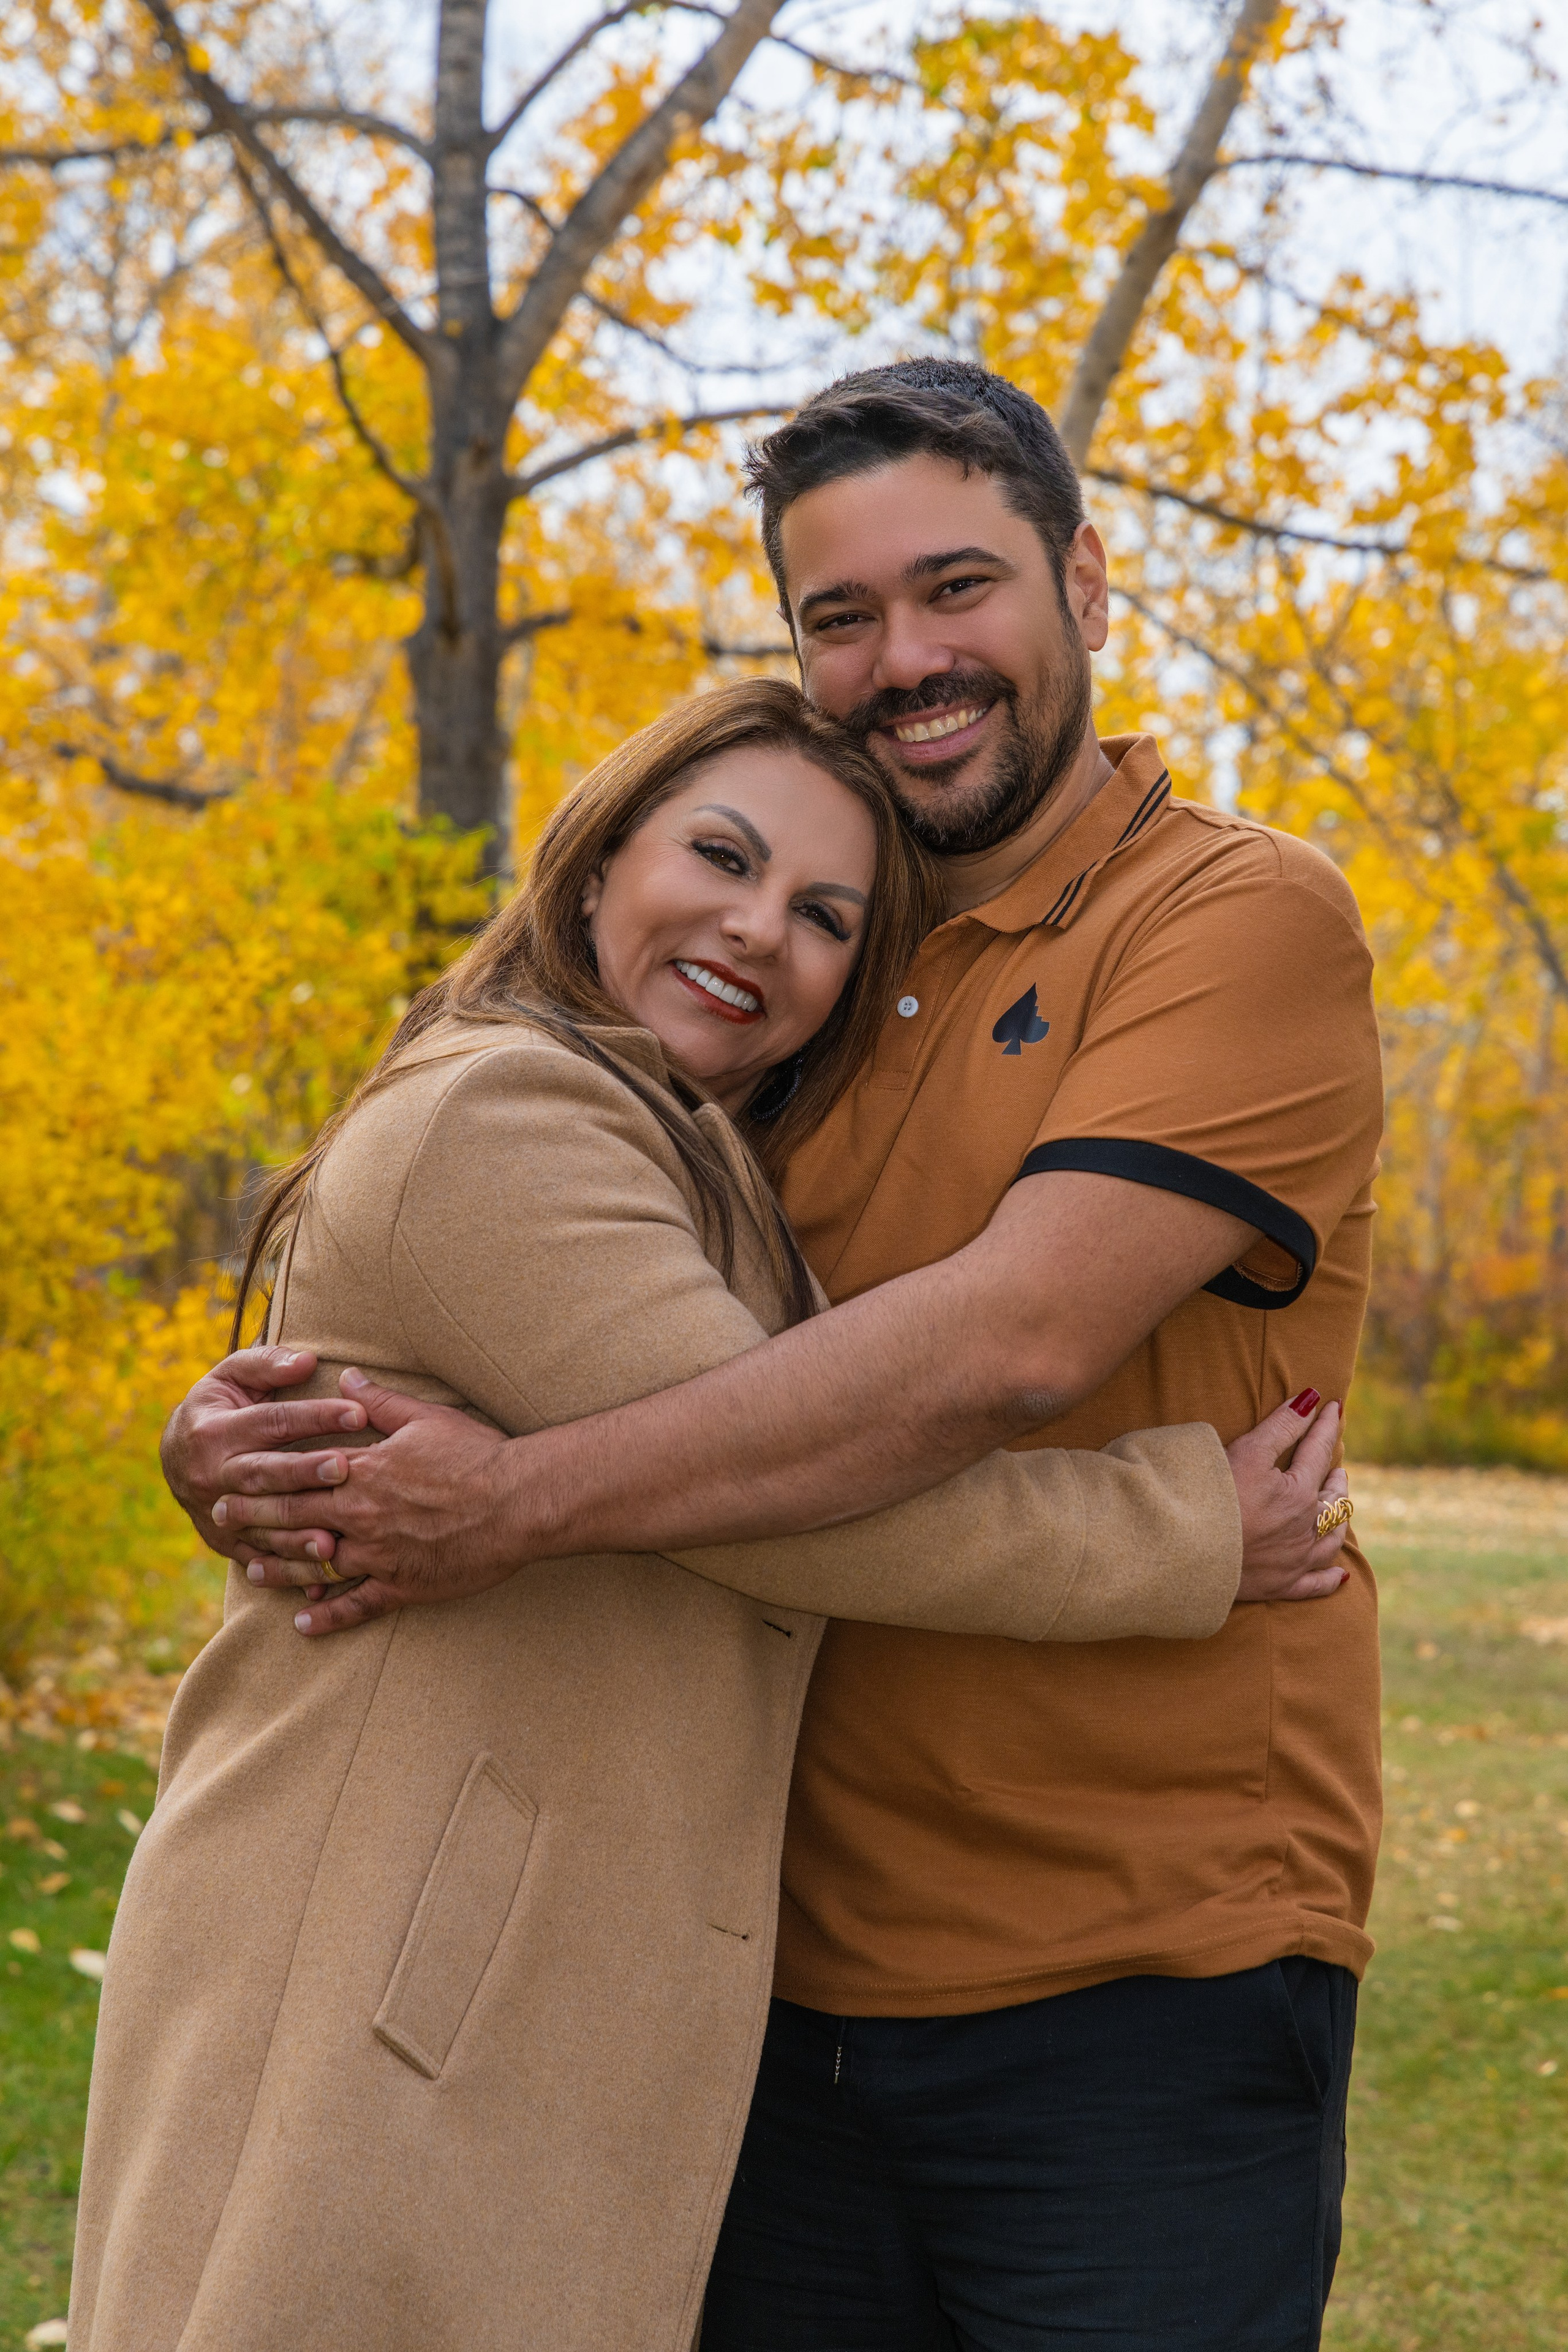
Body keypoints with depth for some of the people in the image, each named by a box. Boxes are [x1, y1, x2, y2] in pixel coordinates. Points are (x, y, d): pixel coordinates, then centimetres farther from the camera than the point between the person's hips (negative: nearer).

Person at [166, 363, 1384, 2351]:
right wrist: (252, 1416, -8)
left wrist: (520, 1500, -25)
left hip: (1140, 1984, -5)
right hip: (804, 1974, 6)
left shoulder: (1246, 918, -8)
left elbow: (1013, 1338, -22)